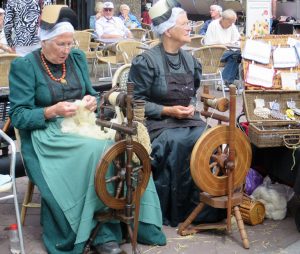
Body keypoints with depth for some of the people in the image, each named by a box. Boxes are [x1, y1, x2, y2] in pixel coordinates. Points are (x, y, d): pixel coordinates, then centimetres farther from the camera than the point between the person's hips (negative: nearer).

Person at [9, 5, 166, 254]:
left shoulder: (77, 57, 11)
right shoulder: (24, 66, -5)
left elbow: (91, 92, 19)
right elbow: (18, 116, -8)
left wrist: (92, 100, -6)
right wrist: (52, 111, -23)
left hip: (80, 126, 5)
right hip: (46, 136, -5)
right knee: (96, 151, -32)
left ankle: (109, 229, -21)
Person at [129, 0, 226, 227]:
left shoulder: (190, 61, 12)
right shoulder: (147, 61, -7)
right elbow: (136, 101, -8)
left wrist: (191, 107, 0)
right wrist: (168, 111, -16)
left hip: (187, 119, 6)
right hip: (157, 122, -5)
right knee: (176, 144, -34)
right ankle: (172, 212, -18)